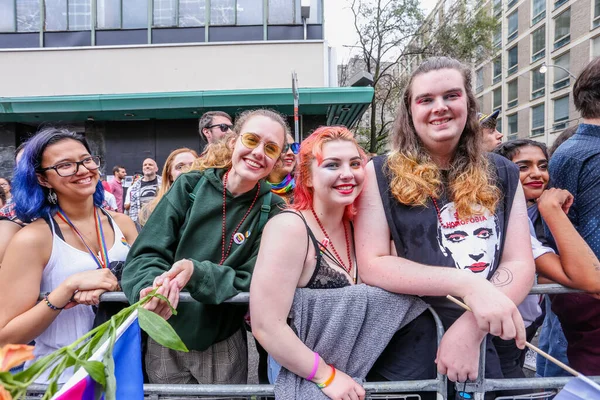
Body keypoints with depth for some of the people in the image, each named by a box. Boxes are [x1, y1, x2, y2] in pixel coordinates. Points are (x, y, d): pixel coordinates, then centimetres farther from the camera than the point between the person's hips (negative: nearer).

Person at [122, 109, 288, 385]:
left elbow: (253, 281, -14)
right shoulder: (190, 186, -10)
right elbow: (146, 253, -10)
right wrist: (152, 286, -32)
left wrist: (196, 271, -30)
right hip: (165, 338, 0)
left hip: (223, 344, 0)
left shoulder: (272, 211, -9)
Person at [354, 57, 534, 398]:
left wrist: (472, 328, -19)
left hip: (484, 351, 3)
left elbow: (520, 264, -3)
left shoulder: (502, 174, 3)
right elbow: (371, 265, -14)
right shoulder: (382, 173, -7)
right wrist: (468, 285, -24)